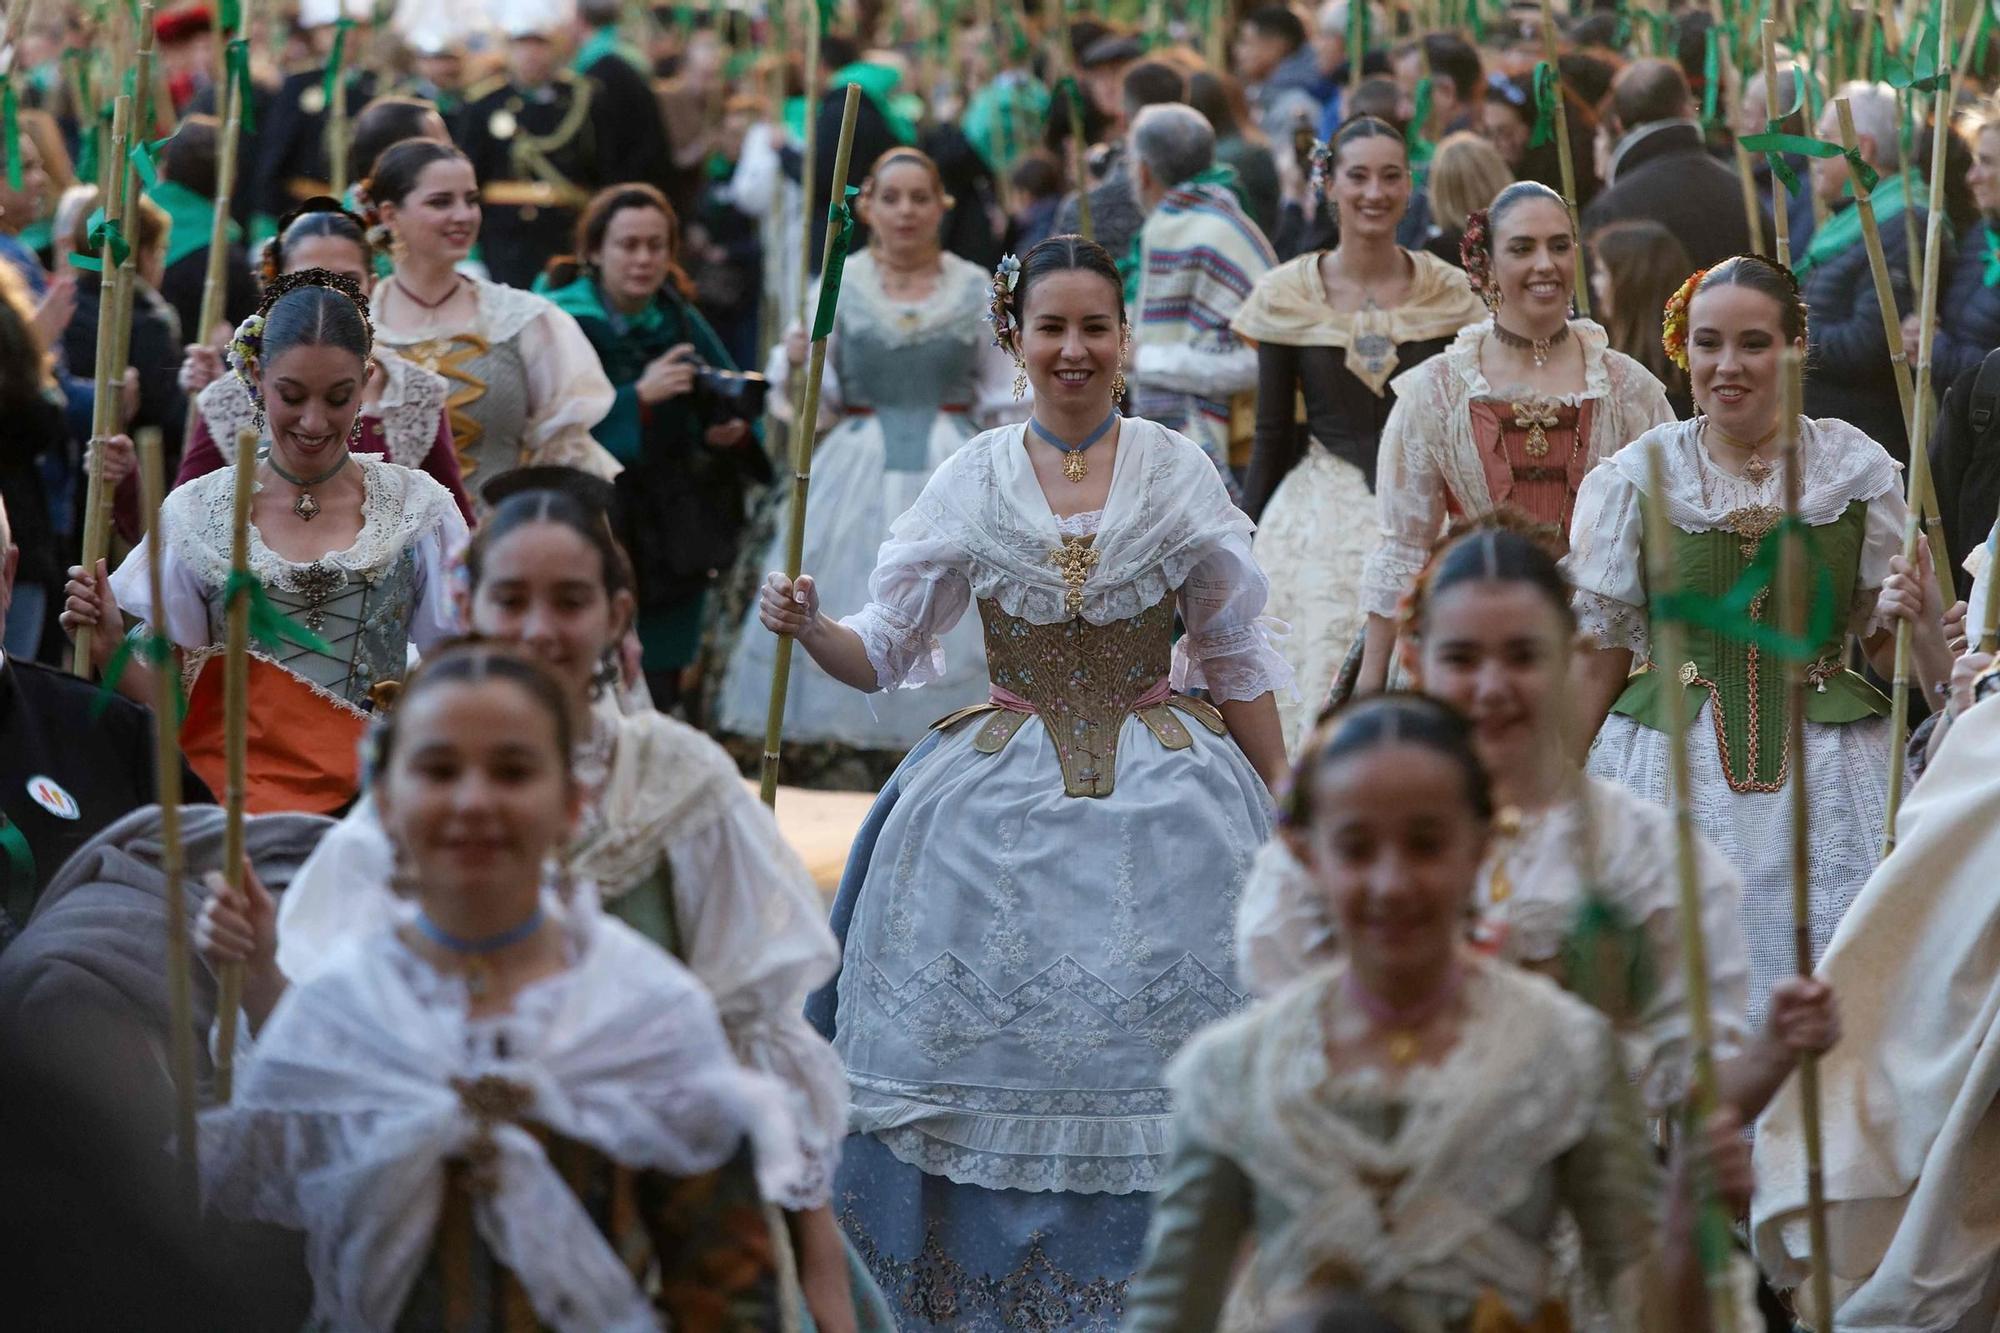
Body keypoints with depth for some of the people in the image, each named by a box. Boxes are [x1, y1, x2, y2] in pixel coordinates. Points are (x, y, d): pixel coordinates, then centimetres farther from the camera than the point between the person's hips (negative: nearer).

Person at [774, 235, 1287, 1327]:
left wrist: (1283, 814, 5)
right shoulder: (972, 480, 4)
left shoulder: (1179, 473, 3)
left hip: (1161, 804, 0)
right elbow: (885, 651, 6)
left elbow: (1236, 661, 7)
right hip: (1001, 811, 1)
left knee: (1146, 1057, -3)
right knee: (989, 1054, -2)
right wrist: (807, 626, -14)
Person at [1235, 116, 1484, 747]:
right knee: (1320, 705, -4)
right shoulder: (1288, 294, 0)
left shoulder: (1449, 292, 1)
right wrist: (1244, 546, 5)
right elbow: (1271, 434, 5)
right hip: (1319, 522, 0)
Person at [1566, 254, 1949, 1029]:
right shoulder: (1637, 479, 0)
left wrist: (1915, 619, -14)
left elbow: (1890, 654, 8)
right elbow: (1597, 663, 4)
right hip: (1673, 776, 0)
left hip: (1825, 783, 1)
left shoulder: (1857, 472, 2)